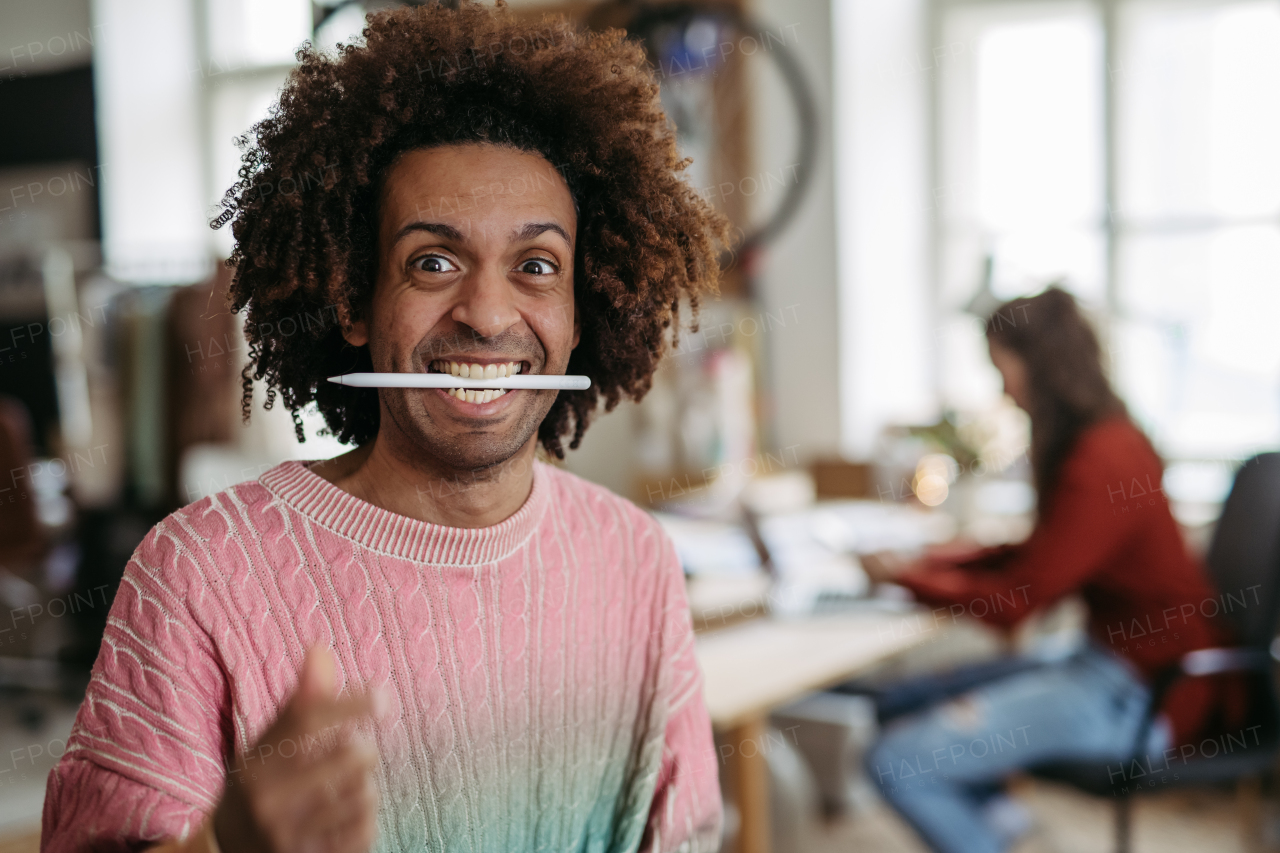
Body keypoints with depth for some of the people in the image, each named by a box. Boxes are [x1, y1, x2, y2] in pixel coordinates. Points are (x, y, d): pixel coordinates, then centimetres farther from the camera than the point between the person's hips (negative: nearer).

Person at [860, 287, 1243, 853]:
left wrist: (904, 574, -5)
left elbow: (1012, 603, -19)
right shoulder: (1106, 437, 7)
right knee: (899, 706, 9)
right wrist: (934, 560, 8)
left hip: (1139, 696, -10)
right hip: (1108, 662, 10)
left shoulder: (1098, 462, -23)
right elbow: (1040, 556, 17)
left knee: (896, 763, -19)